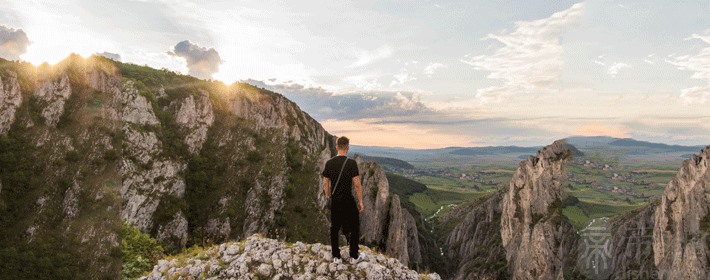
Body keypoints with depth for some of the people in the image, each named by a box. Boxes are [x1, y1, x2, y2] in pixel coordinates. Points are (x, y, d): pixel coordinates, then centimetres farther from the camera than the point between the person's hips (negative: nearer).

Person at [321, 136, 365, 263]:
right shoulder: (351, 163, -14)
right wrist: (360, 202, -5)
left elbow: (325, 183, 5)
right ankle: (354, 256, 18)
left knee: (334, 228, 14)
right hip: (348, 201, -4)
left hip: (335, 201, 4)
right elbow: (357, 184, -14)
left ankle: (336, 256, 21)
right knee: (354, 228, 11)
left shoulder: (329, 163, 0)